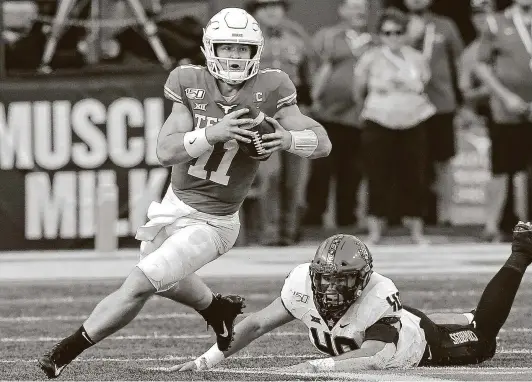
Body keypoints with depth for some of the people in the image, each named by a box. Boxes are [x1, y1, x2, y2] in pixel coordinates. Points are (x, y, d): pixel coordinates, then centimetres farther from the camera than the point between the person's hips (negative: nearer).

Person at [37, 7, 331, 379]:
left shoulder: (269, 90, -14)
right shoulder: (191, 85, -9)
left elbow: (322, 143, -13)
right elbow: (166, 150, -18)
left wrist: (287, 138, -34)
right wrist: (214, 133, -34)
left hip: (213, 223, -4)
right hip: (175, 205, 4)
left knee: (139, 284, -16)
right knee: (166, 281, 23)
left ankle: (70, 348, 0)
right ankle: (217, 309, 53)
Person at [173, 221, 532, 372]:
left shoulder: (377, 297, -46)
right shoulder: (303, 282, -34)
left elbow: (374, 358, -57)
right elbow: (257, 324, -28)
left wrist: (315, 366, -68)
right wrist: (206, 361, -36)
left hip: (426, 343, -5)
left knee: (481, 338, 15)